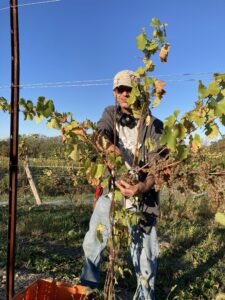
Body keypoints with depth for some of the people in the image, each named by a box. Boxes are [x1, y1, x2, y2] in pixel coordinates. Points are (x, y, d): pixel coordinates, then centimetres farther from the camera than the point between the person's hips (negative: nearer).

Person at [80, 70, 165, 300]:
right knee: (92, 242, 15)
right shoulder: (110, 114, 4)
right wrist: (109, 146, -41)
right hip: (110, 192, 3)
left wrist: (144, 186, -38)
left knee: (144, 253, 6)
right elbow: (101, 132, -17)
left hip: (141, 198, -3)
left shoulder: (153, 125, -6)